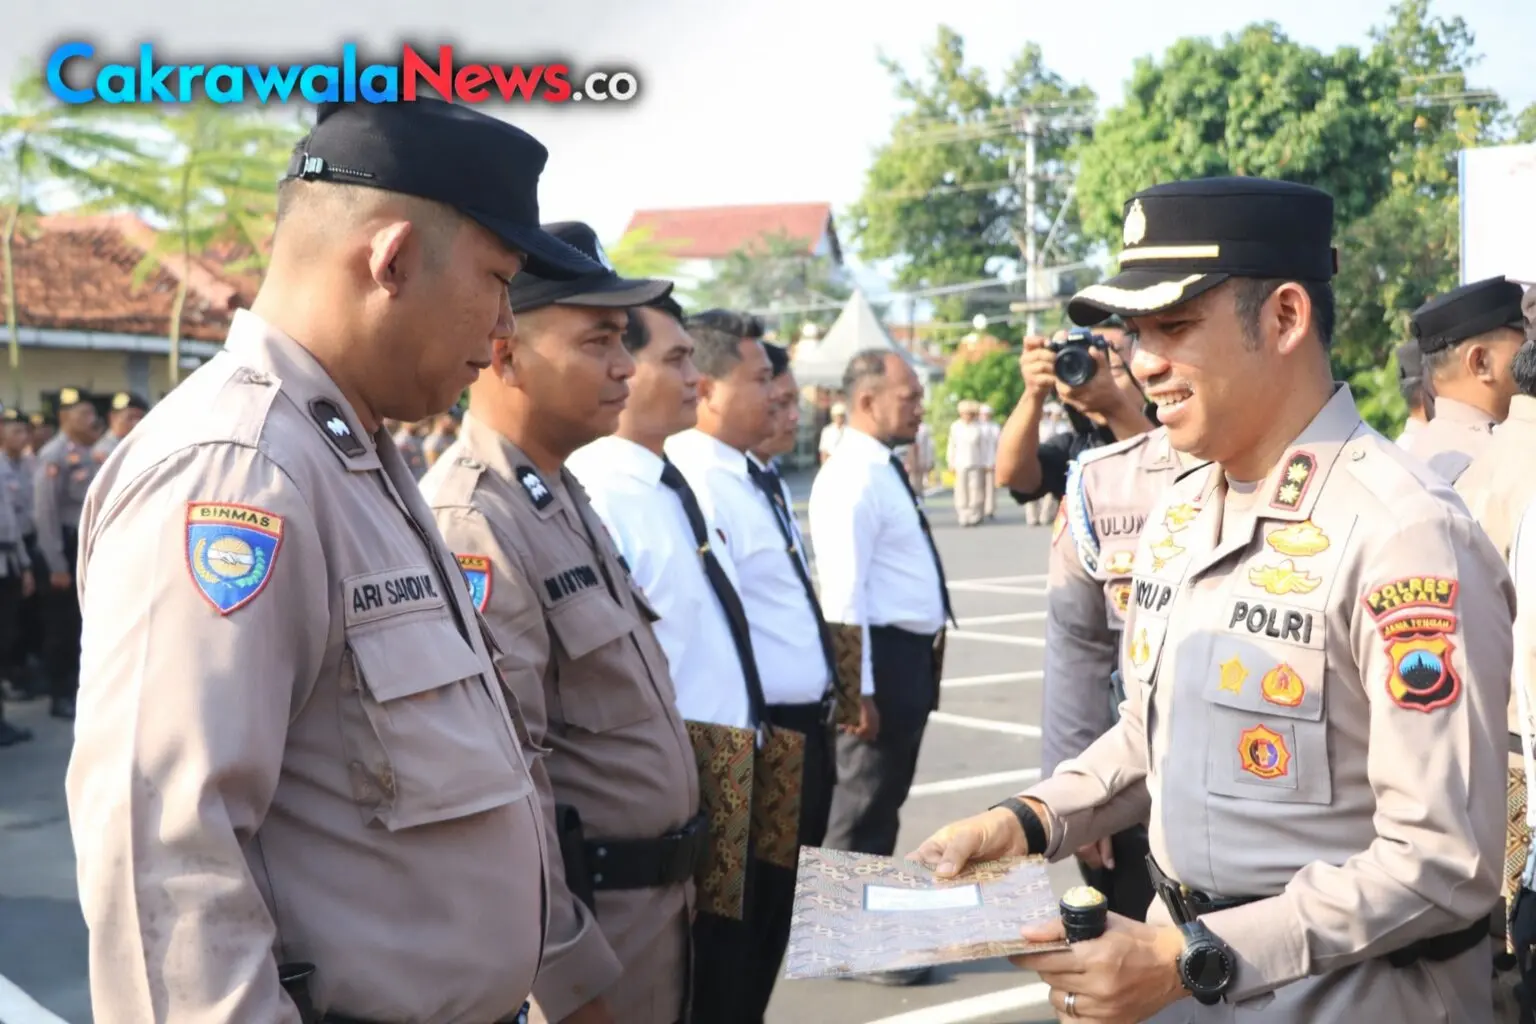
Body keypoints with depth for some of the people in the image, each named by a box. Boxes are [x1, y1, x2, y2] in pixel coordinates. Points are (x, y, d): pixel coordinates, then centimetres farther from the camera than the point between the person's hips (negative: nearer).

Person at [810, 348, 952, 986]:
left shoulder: (887, 471, 13)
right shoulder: (851, 478, -18)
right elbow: (845, 593, -22)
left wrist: (926, 650, 18)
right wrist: (858, 688, -24)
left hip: (913, 652, 10)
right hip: (882, 654, -10)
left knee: (885, 798, 20)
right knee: (863, 805, 2)